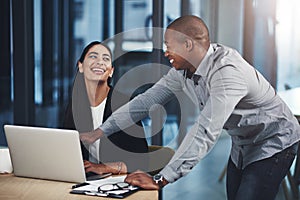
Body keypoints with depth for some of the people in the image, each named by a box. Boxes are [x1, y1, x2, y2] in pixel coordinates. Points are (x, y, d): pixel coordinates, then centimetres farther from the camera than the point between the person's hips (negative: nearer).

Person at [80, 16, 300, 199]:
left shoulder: (227, 71, -34)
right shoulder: (184, 69, -8)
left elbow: (205, 132, -40)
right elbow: (149, 99, -3)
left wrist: (161, 180, -42)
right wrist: (101, 131, -7)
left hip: (273, 143, -8)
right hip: (242, 145, 8)